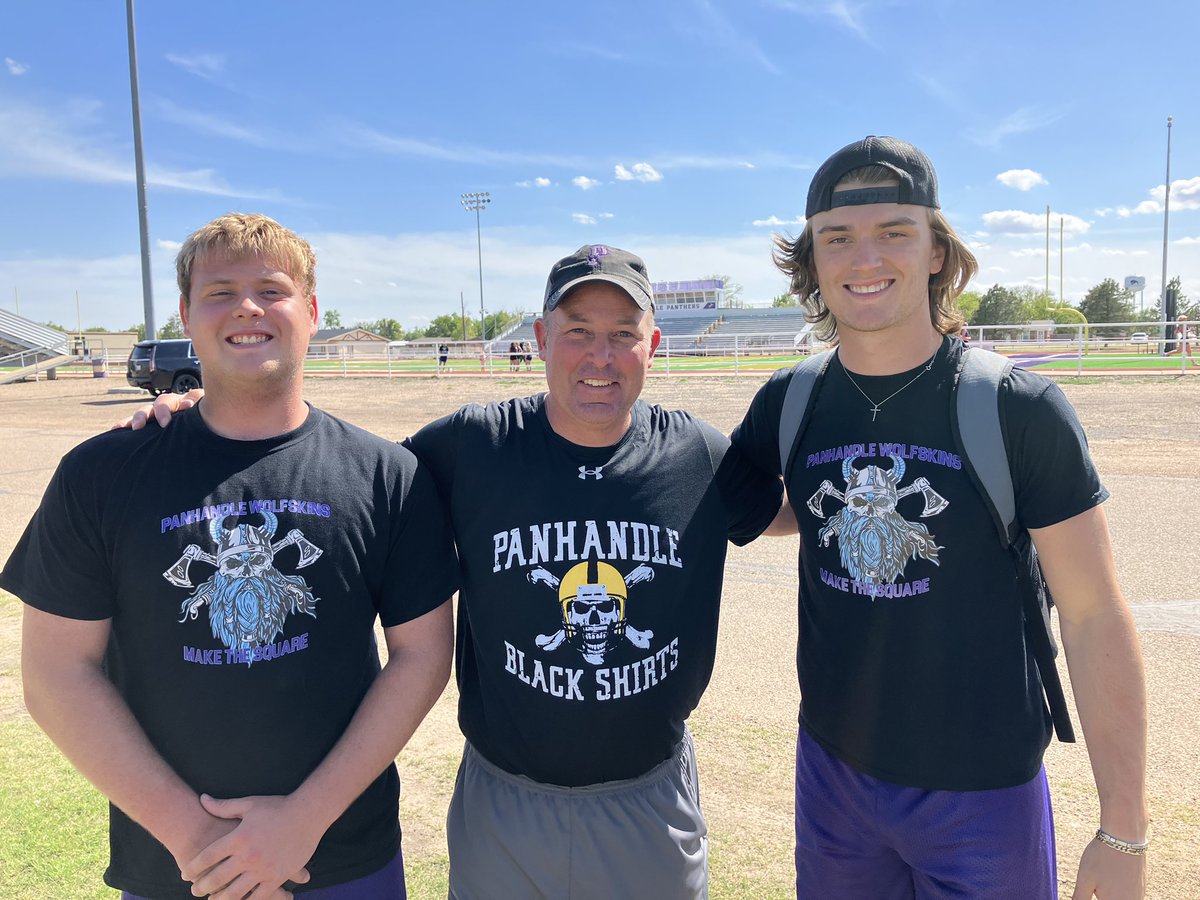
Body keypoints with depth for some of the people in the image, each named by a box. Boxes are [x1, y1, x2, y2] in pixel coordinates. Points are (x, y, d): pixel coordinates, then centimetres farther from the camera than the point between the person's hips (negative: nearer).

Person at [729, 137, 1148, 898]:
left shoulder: (1020, 409, -14)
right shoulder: (790, 403, -4)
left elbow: (1095, 617, -10)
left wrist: (1124, 831, -9)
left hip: (986, 791, -3)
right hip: (832, 770, 3)